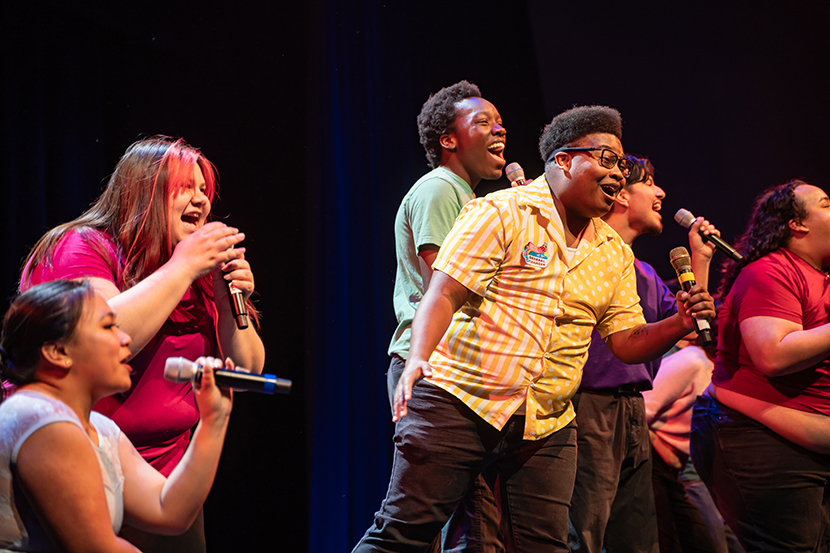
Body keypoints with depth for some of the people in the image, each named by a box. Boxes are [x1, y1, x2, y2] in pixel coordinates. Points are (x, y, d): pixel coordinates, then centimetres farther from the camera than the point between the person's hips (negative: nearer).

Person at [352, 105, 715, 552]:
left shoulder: (615, 255, 15)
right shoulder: (502, 213, -3)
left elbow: (627, 341, 15)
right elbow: (444, 294, -11)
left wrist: (679, 324, -5)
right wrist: (418, 359, -28)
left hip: (545, 426, 6)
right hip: (459, 400, -5)